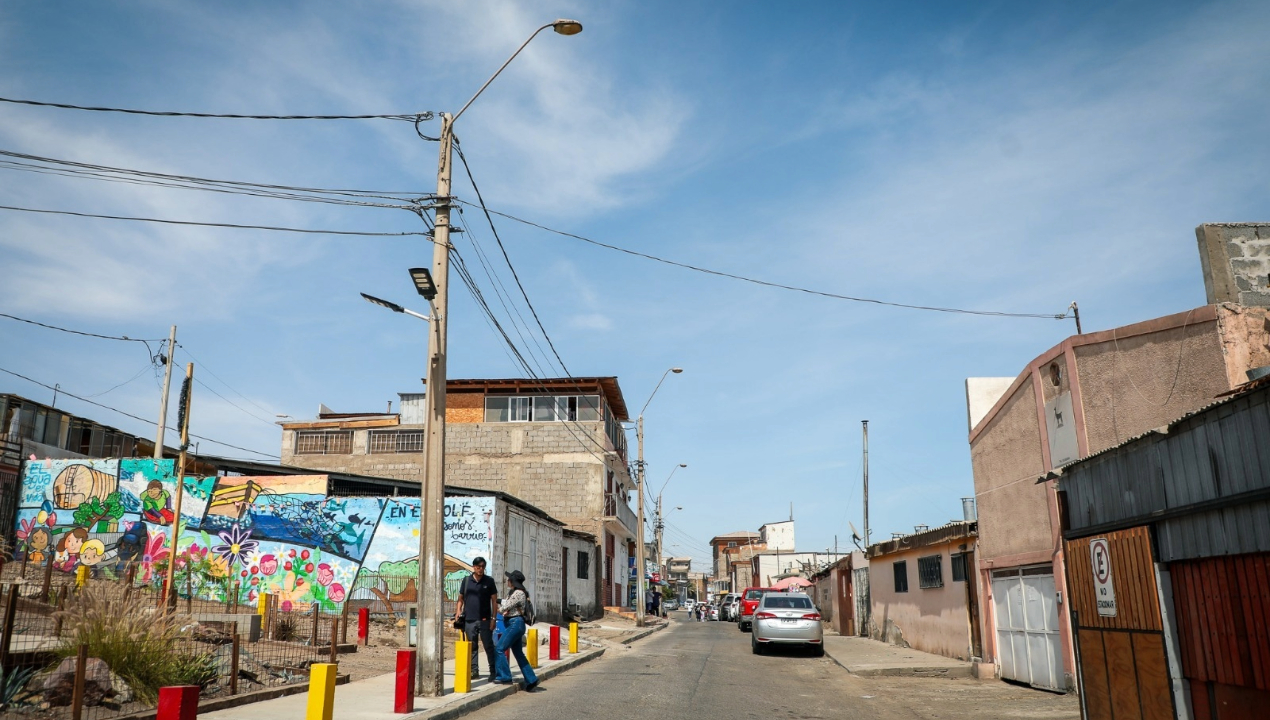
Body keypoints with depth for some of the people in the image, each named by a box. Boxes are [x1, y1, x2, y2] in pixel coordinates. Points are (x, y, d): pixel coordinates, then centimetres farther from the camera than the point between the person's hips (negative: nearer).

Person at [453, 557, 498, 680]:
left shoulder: (489, 581, 2)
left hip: (484, 619, -2)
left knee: (489, 646, 0)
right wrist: (458, 611, -2)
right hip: (469, 619, 2)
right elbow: (461, 598, 14)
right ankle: (474, 670, 12)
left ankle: (493, 670, 6)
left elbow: (494, 600, 2)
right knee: (472, 646, 6)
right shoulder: (466, 580, 7)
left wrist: (493, 618, -4)